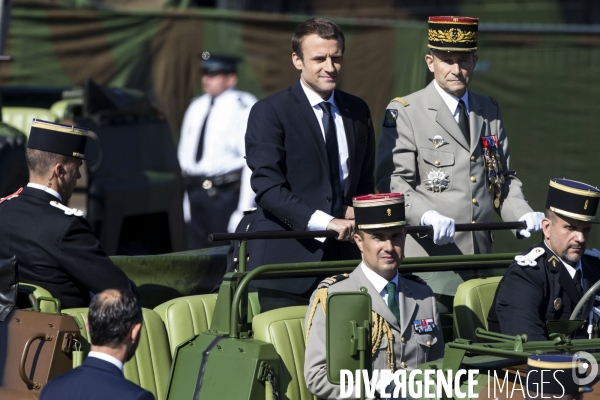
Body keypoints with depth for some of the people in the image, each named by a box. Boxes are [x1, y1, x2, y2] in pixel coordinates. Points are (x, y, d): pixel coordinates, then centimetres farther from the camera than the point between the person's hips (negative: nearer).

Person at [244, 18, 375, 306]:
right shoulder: (269, 112, -4)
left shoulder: (357, 111, 15)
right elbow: (268, 187, -14)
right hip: (287, 255, -4)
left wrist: (359, 211, -1)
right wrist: (324, 222, -24)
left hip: (343, 252, 5)